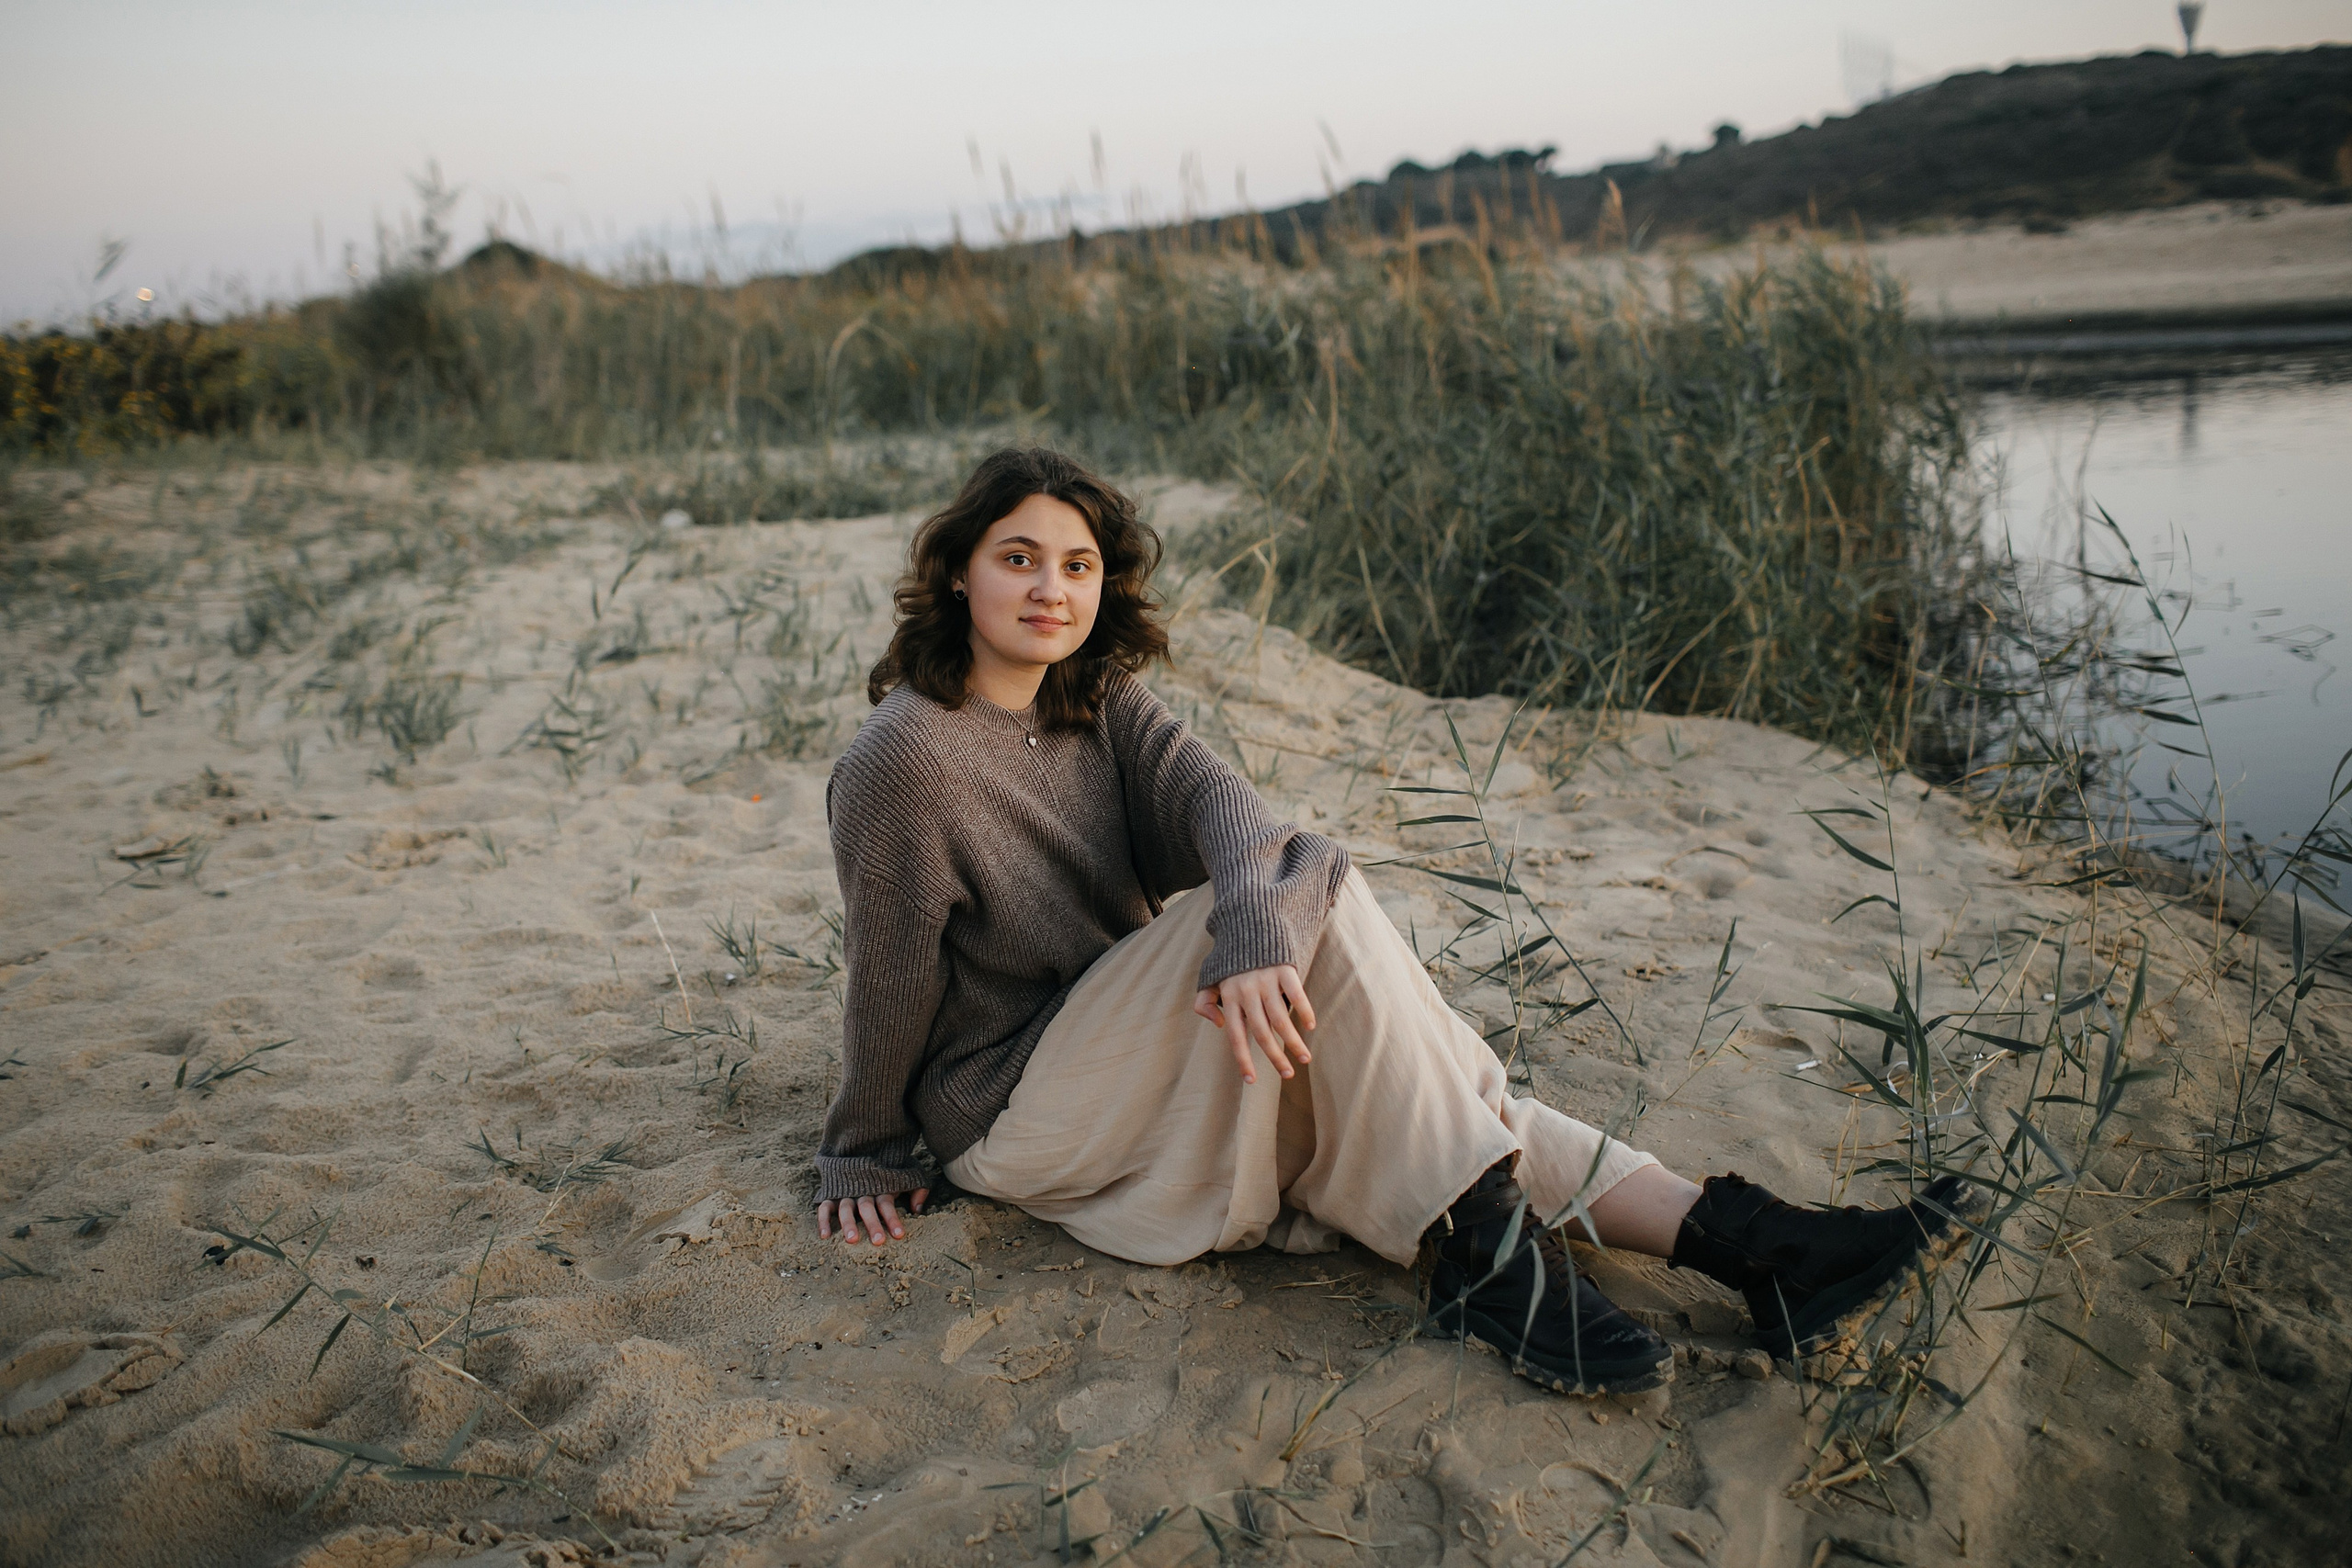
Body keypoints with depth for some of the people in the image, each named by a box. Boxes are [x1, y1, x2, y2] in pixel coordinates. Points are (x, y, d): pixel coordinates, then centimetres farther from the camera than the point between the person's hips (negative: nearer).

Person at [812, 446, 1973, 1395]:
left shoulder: (1099, 704, 2)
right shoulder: (906, 760, -19)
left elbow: (1215, 799, -18)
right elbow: (891, 975, -11)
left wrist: (1257, 931, -39)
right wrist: (867, 1159, -1)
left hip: (1133, 1058, 7)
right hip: (1009, 1117, -7)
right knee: (1320, 890, -26)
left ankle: (1721, 1235, -22)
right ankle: (1478, 1244, -27)